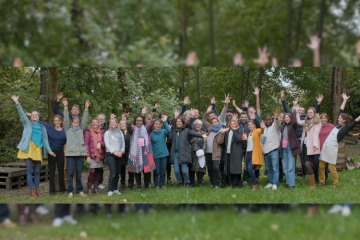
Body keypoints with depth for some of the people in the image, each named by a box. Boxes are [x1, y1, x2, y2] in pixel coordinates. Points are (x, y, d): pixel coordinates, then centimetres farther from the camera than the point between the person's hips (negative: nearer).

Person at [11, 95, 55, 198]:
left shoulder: (42, 127, 18)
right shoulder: (27, 124, 10)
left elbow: (45, 140, 15)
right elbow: (22, 114, -3)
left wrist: (49, 150, 5)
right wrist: (17, 103, -16)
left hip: (38, 150, 3)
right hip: (29, 150, -3)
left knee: (37, 171, 7)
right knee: (30, 171, -4)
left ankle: (37, 189, 15)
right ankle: (32, 190, 1)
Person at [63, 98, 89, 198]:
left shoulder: (81, 129, 17)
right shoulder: (68, 129, 10)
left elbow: (84, 120, 10)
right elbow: (66, 120, 1)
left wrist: (86, 108, 1)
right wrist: (65, 107, -8)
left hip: (80, 154, 2)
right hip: (70, 153, -2)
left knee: (79, 173, 6)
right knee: (70, 173, -3)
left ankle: (80, 190, 14)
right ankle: (70, 191, 3)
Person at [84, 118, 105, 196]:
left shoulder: (101, 132, 12)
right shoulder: (88, 132, 0)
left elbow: (104, 143, 12)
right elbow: (86, 144, -3)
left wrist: (100, 143, -12)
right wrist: (88, 156, -10)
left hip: (100, 154, 4)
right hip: (92, 155, -4)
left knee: (97, 171, 6)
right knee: (92, 171, -12)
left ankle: (96, 188, 15)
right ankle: (89, 188, -3)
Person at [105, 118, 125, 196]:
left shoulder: (120, 132, 14)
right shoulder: (107, 133, 3)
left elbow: (123, 143, 11)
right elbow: (107, 144, -4)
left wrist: (121, 151, -6)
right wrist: (114, 152, -13)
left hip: (119, 154, 4)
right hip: (110, 154, -4)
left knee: (117, 173, 4)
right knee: (113, 173, -14)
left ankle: (115, 189, 12)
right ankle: (110, 190, -10)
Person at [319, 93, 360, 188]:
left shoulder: (346, 128, -3)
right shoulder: (337, 125, 12)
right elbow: (341, 111, 18)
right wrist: (344, 100, 23)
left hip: (332, 148, -6)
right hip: (325, 146, 6)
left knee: (331, 167, -4)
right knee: (321, 165, 7)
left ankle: (335, 183, 13)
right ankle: (322, 182, 19)